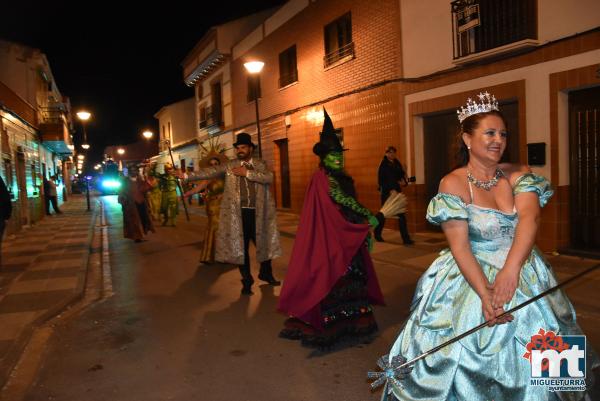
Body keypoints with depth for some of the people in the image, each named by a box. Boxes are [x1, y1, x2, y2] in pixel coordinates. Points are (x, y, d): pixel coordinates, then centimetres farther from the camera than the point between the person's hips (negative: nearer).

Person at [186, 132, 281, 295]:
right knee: (241, 247, 5)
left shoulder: (260, 164, 6)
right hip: (239, 213, -1)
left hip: (258, 213, 1)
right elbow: (209, 172, -6)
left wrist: (247, 173, -16)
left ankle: (266, 273, 37)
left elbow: (269, 178, -12)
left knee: (264, 243, 13)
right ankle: (247, 280, 20)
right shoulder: (229, 165, 3)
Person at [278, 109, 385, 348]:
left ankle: (347, 322, 21)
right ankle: (325, 326, 4)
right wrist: (368, 215, -16)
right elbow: (341, 199, -20)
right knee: (331, 277, -5)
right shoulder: (322, 178, -11)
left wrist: (365, 233, 13)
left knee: (351, 278, 11)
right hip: (330, 239, -8)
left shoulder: (344, 178, 14)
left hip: (349, 239, 8)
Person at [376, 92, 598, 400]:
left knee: (530, 363, 13)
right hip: (471, 276, -4)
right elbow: (459, 246, -15)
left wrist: (510, 269, -34)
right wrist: (484, 293, -27)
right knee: (472, 363, 2)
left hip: (525, 276, 4)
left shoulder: (518, 176, 1)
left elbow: (529, 217, -18)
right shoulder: (453, 184, -9)